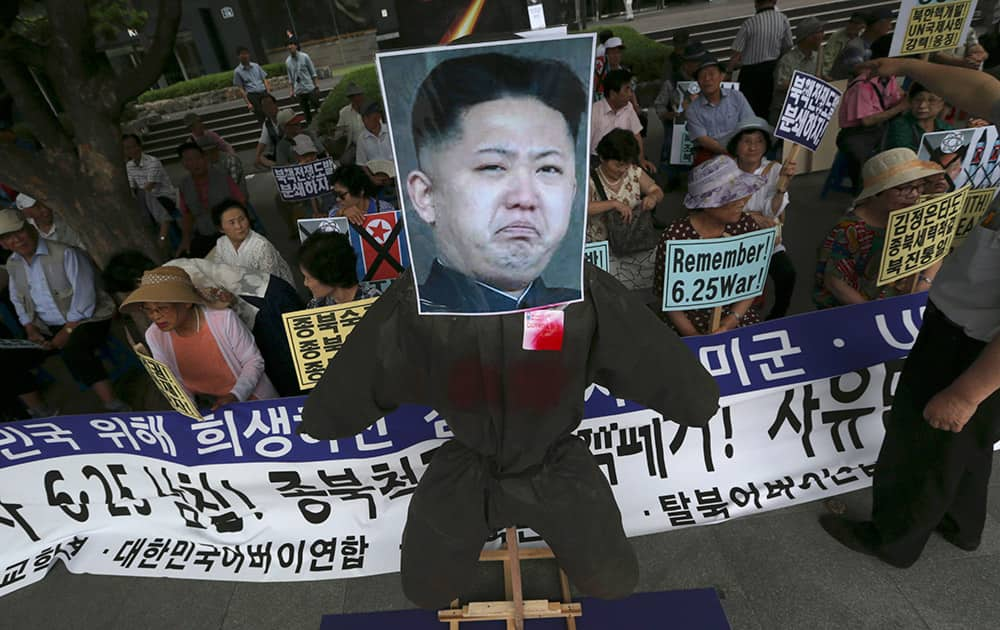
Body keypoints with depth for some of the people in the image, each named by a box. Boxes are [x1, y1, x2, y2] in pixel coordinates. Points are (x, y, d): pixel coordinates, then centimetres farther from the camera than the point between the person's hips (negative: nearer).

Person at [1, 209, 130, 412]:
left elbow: (84, 294, -18)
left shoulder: (64, 253, -15)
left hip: (84, 320, -7)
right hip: (46, 329, 8)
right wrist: (30, 329, 3)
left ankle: (115, 409, -36)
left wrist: (67, 331, -18)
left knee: (73, 350, -36)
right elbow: (18, 301, 19)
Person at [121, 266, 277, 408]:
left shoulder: (223, 318, -18)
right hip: (212, 409, 4)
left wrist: (235, 396, -21)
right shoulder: (154, 336, -6)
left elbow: (254, 361, -9)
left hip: (256, 401, -4)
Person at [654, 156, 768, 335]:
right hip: (688, 321, -3)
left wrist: (730, 322, -10)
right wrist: (693, 335, -17)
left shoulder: (746, 225, -5)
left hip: (737, 316, 3)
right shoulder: (675, 237, -17)